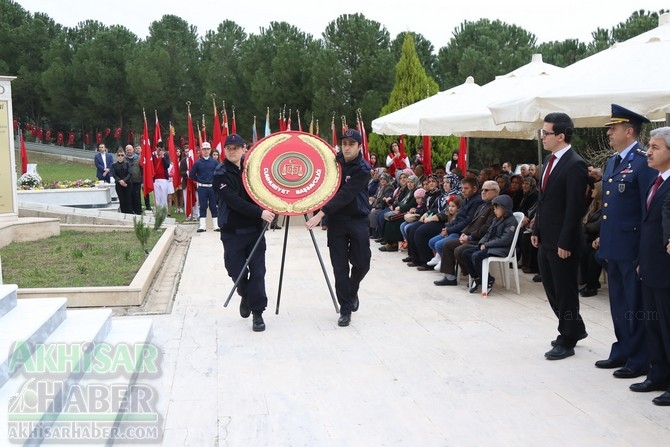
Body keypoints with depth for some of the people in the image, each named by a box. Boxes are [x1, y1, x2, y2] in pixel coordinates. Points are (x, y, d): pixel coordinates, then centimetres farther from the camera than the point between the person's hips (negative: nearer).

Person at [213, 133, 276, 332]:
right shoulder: (221, 174, -7)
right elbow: (234, 201, -20)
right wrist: (260, 212, -28)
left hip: (255, 228, 2)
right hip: (232, 231, -2)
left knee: (257, 271, -2)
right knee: (236, 270, 3)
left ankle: (257, 312, 7)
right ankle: (245, 296, 34)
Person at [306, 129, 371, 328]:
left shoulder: (363, 169, -14)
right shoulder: (335, 160, 1)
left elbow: (345, 195, -23)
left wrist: (320, 214, -29)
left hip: (358, 220, -3)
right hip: (336, 220, 3)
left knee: (362, 263, 1)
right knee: (340, 267, 1)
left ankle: (352, 291, 32)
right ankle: (345, 309, 10)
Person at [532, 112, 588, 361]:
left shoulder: (575, 165, -17)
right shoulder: (550, 160, 10)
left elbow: (574, 208, -19)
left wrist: (565, 243, -19)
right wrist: (536, 231, 14)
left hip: (562, 242, -9)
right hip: (545, 239, 9)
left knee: (565, 290, 4)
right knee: (551, 287, 17)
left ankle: (567, 340, 18)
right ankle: (574, 328, 34)